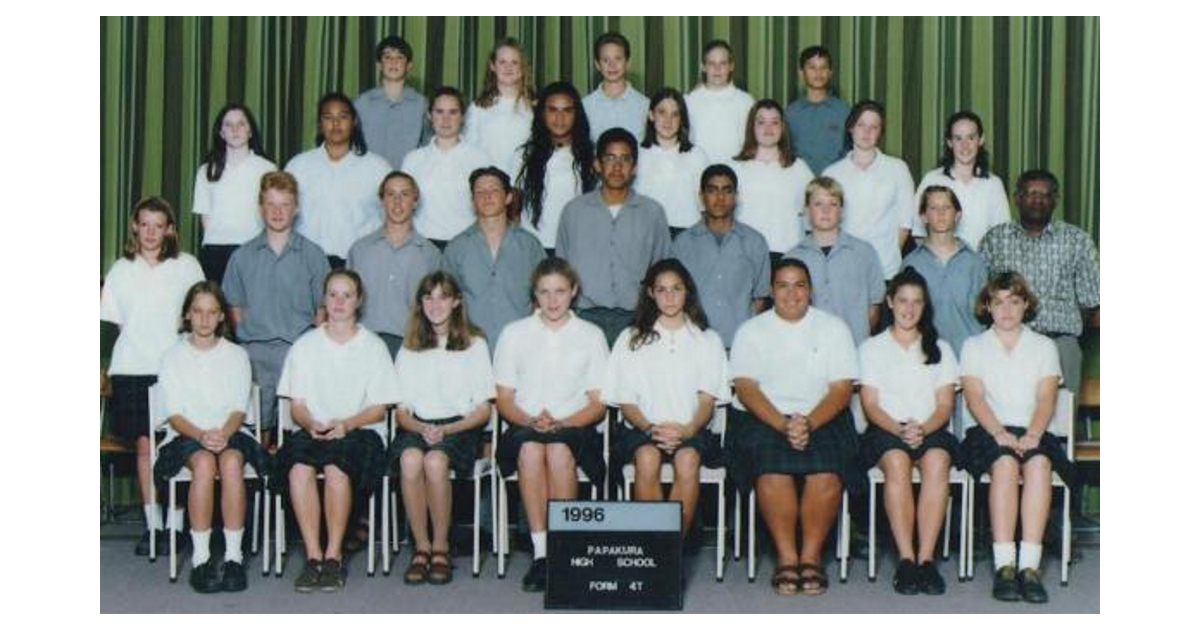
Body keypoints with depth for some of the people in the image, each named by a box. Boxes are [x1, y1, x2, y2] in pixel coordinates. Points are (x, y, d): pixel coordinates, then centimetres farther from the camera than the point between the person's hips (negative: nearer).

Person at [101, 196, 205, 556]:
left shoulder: (186, 266, 6)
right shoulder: (121, 270, 11)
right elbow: (115, 319, 13)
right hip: (133, 368, 2)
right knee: (144, 445, 1)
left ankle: (176, 526, 0)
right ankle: (152, 525, 8)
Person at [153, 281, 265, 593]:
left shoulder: (236, 355, 14)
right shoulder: (173, 357, 11)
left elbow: (239, 409, 5)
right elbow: (174, 414, 2)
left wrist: (223, 433, -18)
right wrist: (201, 436, -18)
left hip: (230, 432, 1)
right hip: (186, 435, -1)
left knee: (231, 461, -35)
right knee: (204, 462, -36)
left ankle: (233, 556, -35)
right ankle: (200, 558, -35)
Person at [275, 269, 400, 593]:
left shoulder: (373, 346, 10)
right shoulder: (305, 345, 15)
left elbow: (378, 408, 4)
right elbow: (297, 405, 10)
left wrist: (347, 423, -15)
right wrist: (312, 425, -12)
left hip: (361, 431, -2)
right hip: (312, 430, 2)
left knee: (335, 465, -35)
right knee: (299, 466, -33)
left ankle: (334, 555, -25)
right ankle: (313, 556, -28)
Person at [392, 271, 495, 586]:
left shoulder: (474, 344, 9)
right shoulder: (409, 349, 17)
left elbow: (484, 409, 4)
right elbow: (401, 410, 11)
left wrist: (446, 430, -11)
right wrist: (421, 428, -11)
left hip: (460, 427, -2)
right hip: (417, 426, 2)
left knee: (435, 461, -35)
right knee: (410, 459, -33)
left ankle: (441, 548, -20)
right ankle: (421, 547, -21)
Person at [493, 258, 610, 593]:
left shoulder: (591, 335, 12)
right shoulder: (514, 334, 14)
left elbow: (597, 404, 7)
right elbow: (504, 399, 10)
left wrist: (560, 423, -11)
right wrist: (531, 421, -11)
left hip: (574, 428, 0)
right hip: (524, 428, 1)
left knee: (560, 450, -36)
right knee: (530, 449, -35)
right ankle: (540, 552, -35)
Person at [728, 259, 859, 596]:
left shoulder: (833, 328, 11)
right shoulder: (751, 331, 10)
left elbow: (841, 389, 1)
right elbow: (746, 389, -2)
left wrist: (808, 423, -17)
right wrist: (783, 425, -18)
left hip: (822, 419, 1)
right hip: (763, 419, 0)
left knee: (827, 470, -30)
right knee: (772, 467, -32)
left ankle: (811, 556, -18)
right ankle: (786, 557, -21)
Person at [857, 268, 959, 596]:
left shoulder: (940, 348, 19)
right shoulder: (872, 348, 15)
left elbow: (945, 405, 8)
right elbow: (870, 404, 4)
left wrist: (922, 428, -14)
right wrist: (899, 429, -15)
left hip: (932, 430, 1)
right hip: (885, 430, -1)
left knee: (937, 461, -35)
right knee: (897, 462, -36)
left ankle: (926, 559, -38)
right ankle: (906, 559, -38)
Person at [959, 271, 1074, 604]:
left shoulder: (1044, 346, 18)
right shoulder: (974, 346, 16)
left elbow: (1046, 398, 4)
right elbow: (974, 398, 1)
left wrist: (1032, 435, -16)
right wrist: (1000, 433, -16)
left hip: (1032, 431, 1)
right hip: (989, 432, -1)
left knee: (1039, 462, -34)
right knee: (1005, 463, -34)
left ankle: (1030, 564, -40)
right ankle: (1004, 564, -40)